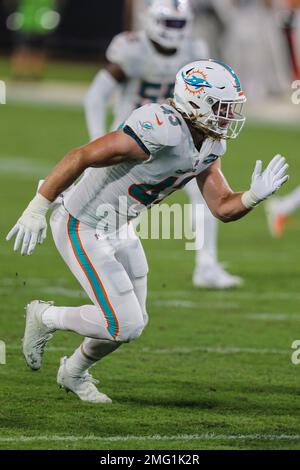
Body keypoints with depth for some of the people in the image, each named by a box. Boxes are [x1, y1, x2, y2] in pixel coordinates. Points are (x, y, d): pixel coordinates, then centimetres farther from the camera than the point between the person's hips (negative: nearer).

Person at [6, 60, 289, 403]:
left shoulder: (210, 145, -3)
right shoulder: (161, 133, -32)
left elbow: (223, 207, 2)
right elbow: (80, 157, -30)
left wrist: (255, 196, -20)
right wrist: (37, 209, -27)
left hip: (118, 229, 9)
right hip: (82, 229, -9)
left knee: (134, 323, 14)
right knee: (124, 326, -10)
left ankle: (74, 374, 39)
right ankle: (44, 318, 14)